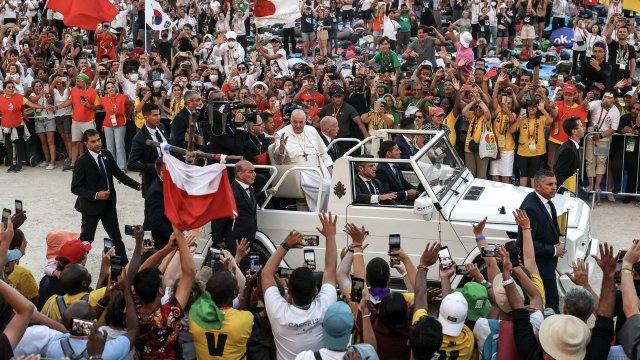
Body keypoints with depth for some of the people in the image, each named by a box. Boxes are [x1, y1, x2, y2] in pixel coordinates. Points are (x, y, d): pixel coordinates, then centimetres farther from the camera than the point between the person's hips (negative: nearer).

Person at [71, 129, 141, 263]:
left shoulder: (107, 155, 0)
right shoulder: (82, 161, -17)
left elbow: (120, 175, 7)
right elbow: (75, 188, -17)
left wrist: (138, 185, -4)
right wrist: (95, 195, -27)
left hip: (109, 204, 5)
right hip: (91, 206, -5)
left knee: (117, 237, 13)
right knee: (86, 238, 8)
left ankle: (125, 264, 23)